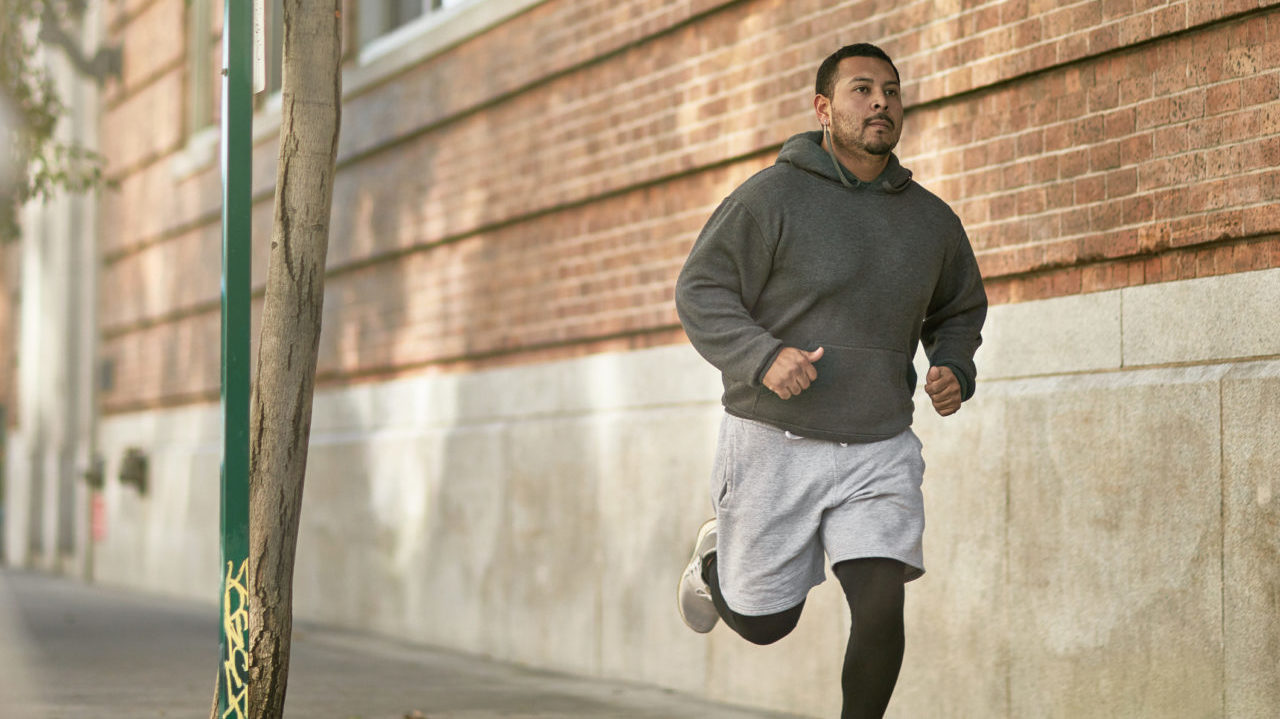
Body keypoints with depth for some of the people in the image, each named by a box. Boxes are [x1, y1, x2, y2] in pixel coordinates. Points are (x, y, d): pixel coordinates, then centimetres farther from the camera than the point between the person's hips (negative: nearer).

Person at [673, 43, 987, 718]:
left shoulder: (932, 219, 7)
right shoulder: (772, 196, -8)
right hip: (776, 441, -3)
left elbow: (960, 311, 22)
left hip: (880, 447, 3)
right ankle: (716, 562, 45)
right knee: (764, 623, 10)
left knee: (881, 608, -14)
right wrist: (763, 356, -24)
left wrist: (955, 369, 1)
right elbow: (700, 290, -7)